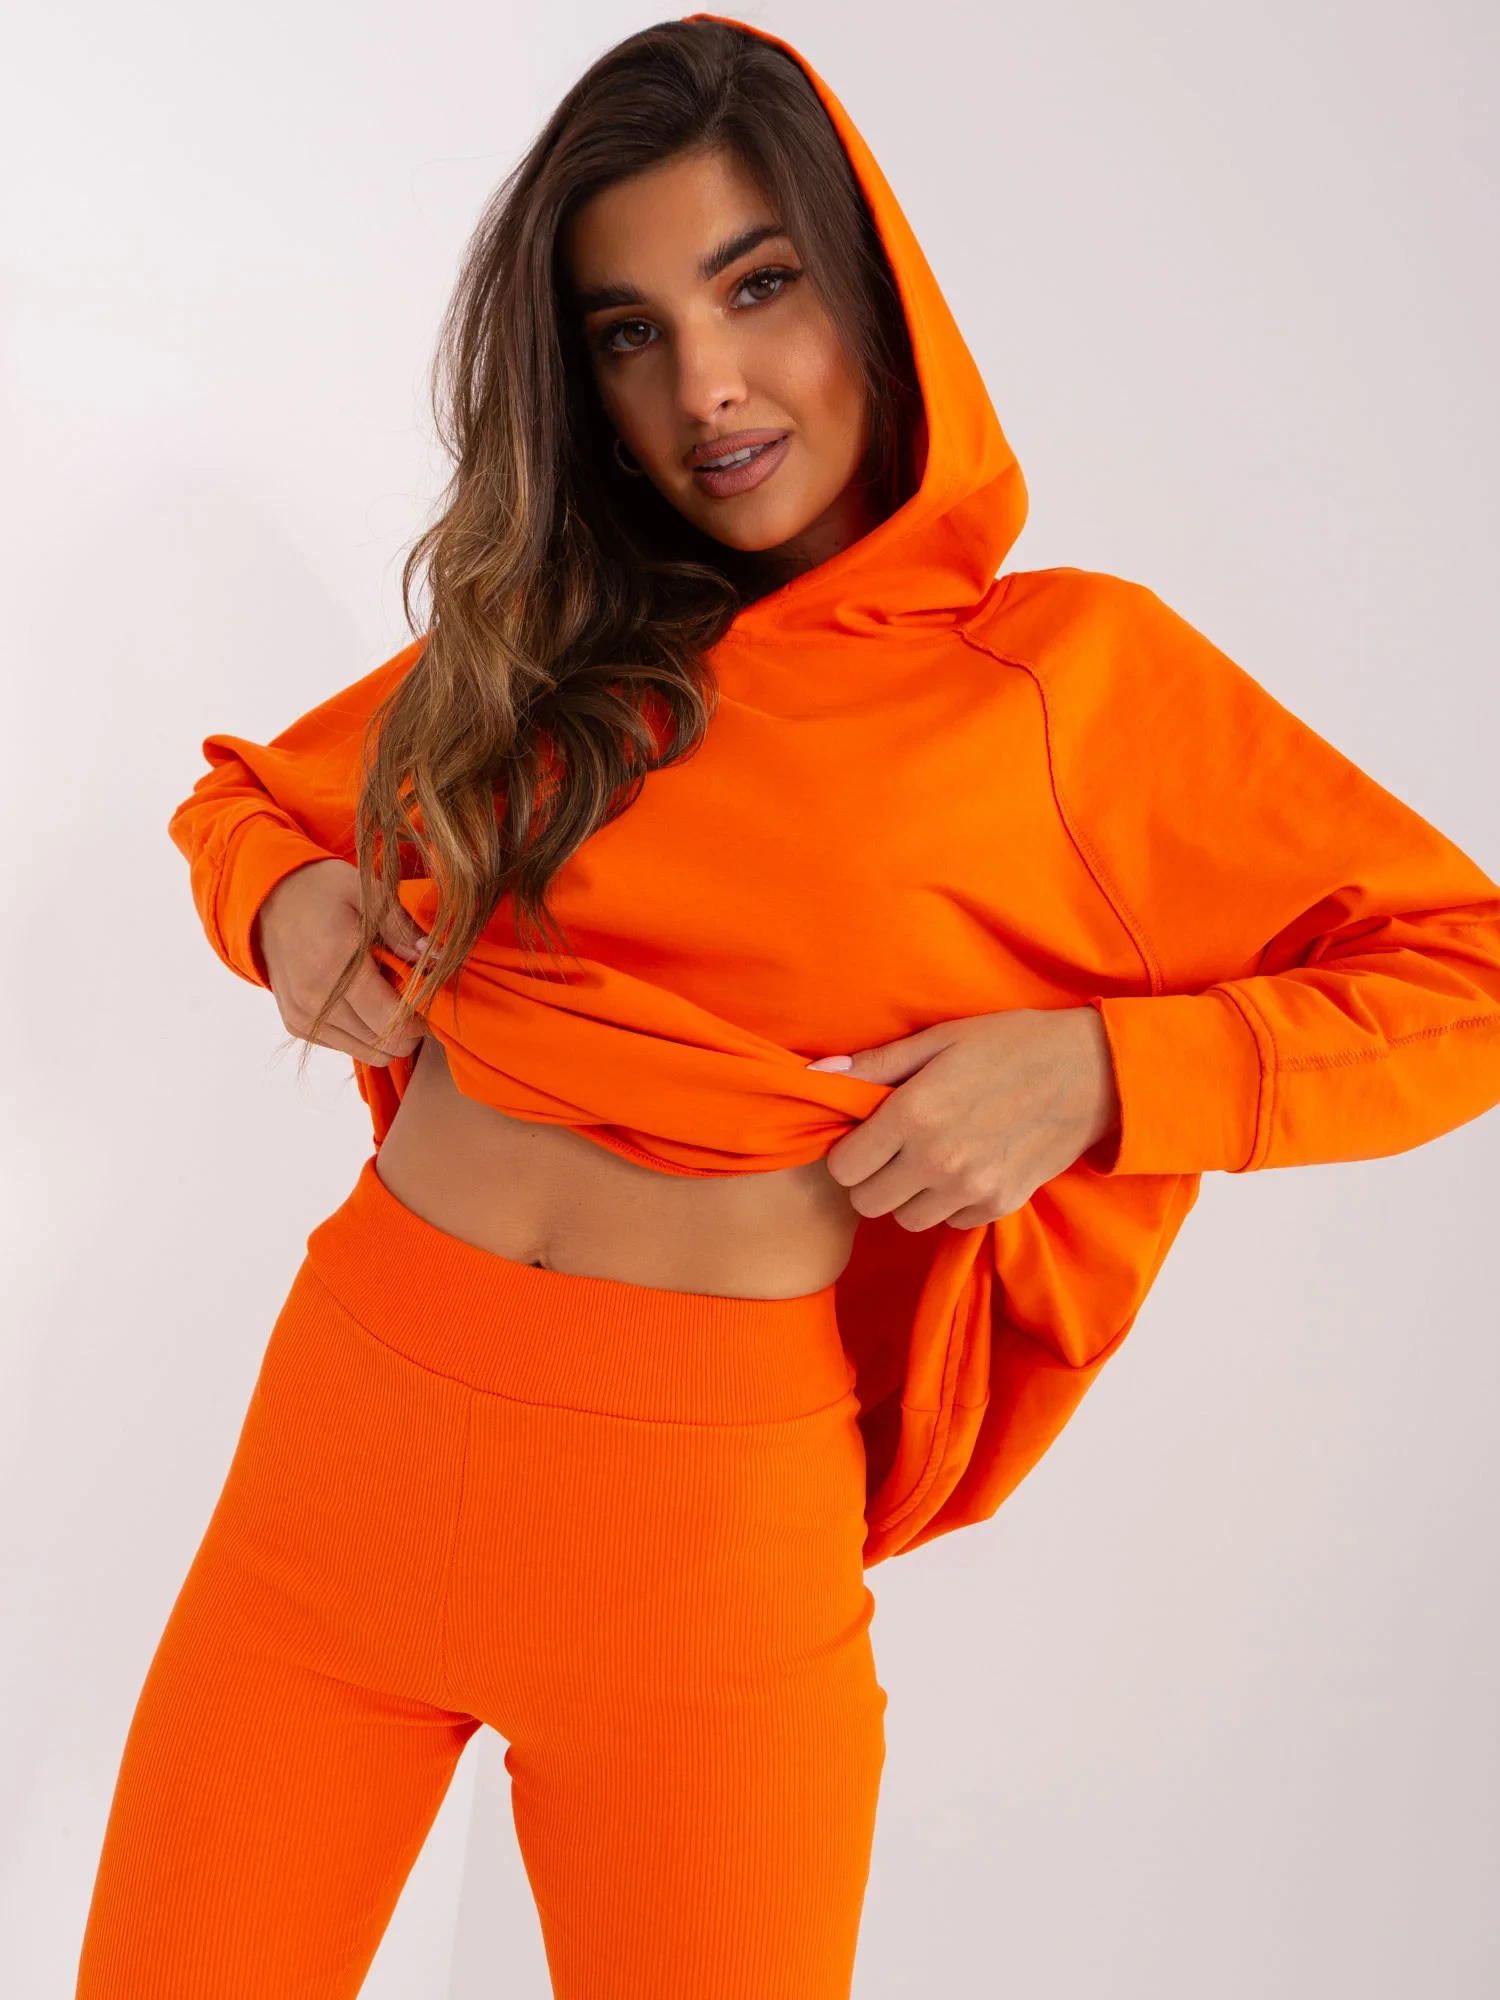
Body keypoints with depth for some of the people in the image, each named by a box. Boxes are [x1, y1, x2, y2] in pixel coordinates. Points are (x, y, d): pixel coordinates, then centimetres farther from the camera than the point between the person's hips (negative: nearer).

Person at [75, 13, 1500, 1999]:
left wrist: (1088, 1070, -14)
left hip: (714, 1512, -3)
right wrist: (294, 900, 0)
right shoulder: (536, 644, 8)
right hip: (348, 1409, 4)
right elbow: (243, 791, 23)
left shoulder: (1067, 664, -3)